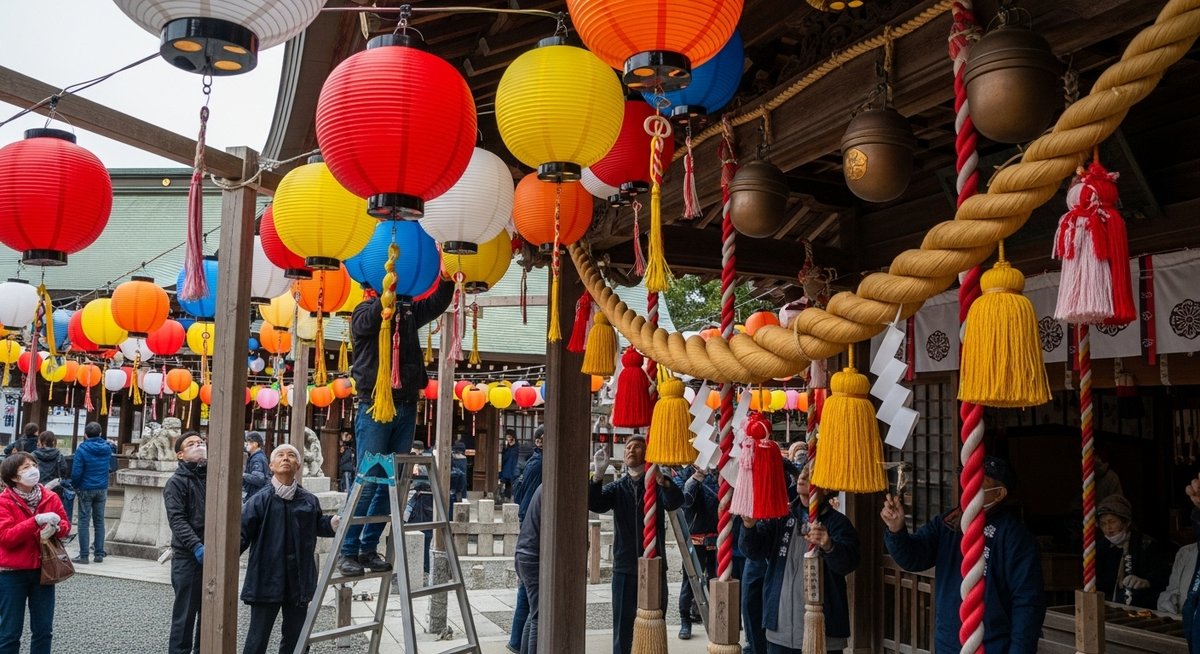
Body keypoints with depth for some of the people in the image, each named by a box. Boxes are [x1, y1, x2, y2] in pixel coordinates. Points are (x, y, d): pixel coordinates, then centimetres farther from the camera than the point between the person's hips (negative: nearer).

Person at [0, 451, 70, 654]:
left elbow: (65, 525, 8)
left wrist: (55, 528, -16)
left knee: (44, 630, 10)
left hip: (43, 570, 4)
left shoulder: (50, 498, 2)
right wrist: (36, 521, -29)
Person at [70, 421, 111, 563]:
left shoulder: (82, 449, -13)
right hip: (102, 489, 4)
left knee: (84, 521, 1)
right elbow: (111, 466, 14)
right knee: (99, 521, 10)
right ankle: (99, 554, 11)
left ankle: (84, 555, 1)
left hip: (86, 489, -4)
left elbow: (76, 472, -15)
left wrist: (75, 486, 0)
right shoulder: (107, 448, 2)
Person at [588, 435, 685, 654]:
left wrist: (661, 478, -40)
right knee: (623, 627, 4)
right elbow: (594, 504, -8)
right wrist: (598, 475, -25)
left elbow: (675, 502, -20)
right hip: (624, 569, 2)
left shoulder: (658, 484, 1)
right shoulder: (617, 488, 9)